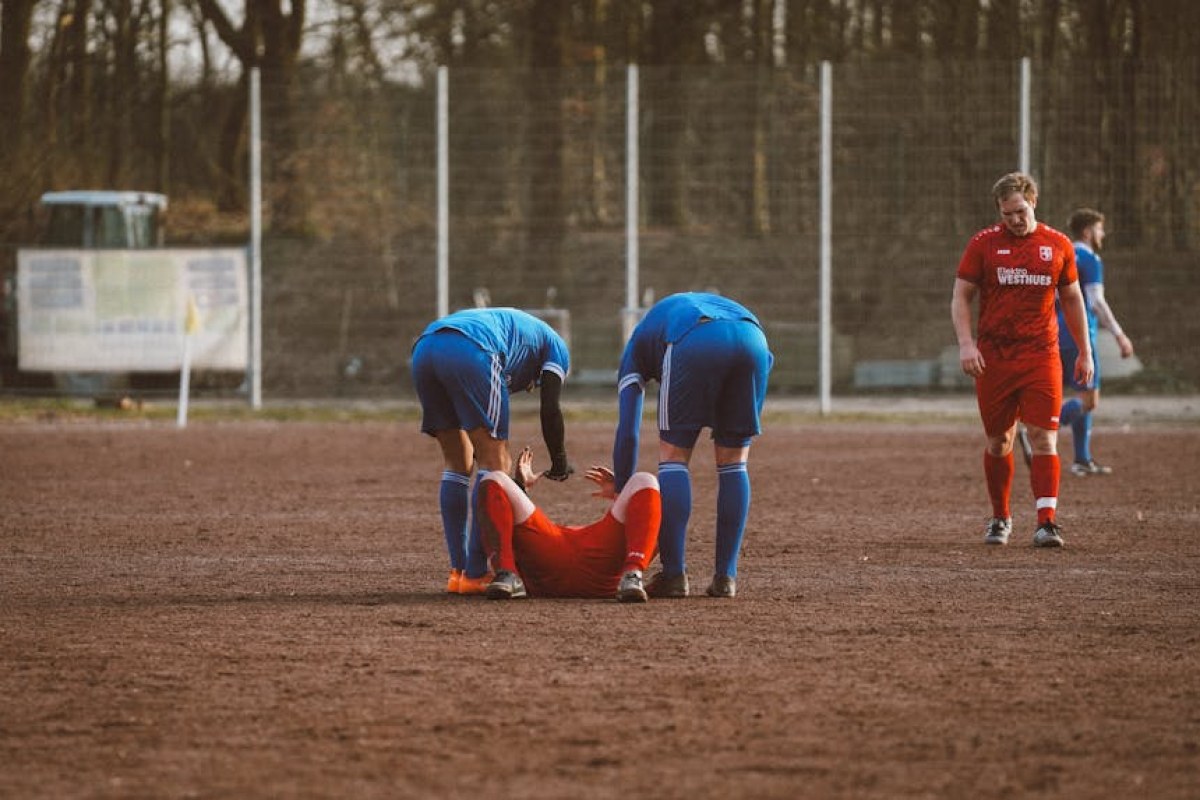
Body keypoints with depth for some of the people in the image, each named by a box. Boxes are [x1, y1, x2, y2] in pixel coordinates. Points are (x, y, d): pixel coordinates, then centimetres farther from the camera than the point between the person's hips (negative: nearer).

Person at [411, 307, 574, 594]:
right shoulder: (556, 347, 27)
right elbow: (550, 410, 12)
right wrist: (560, 465, 24)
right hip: (469, 352, -7)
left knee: (457, 463, 18)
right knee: (495, 462, 1)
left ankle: (458, 571, 15)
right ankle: (475, 574, -5)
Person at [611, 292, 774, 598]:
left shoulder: (637, 345, 35)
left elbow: (627, 434, 26)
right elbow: (765, 359, 30)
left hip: (695, 344, -4)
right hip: (753, 339, 4)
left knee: (673, 456, 11)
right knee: (733, 463, 17)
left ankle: (674, 574, 4)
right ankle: (725, 576, 15)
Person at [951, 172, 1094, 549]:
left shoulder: (1058, 245, 7)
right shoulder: (983, 244, 2)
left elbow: (1072, 299, 16)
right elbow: (960, 298, 4)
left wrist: (1085, 352, 15)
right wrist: (966, 343, -10)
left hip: (1041, 356, 0)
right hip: (993, 357, 0)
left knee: (1044, 438, -11)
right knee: (999, 442, 8)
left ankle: (1046, 522, -16)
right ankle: (1000, 518, 23)